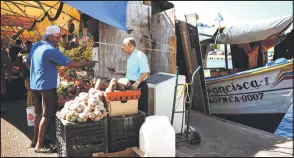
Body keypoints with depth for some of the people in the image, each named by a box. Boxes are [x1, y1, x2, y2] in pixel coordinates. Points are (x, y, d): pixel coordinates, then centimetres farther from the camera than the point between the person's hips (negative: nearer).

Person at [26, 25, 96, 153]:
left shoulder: (36, 46, 9)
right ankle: (39, 145, 6)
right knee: (47, 115, -1)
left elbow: (28, 63, 20)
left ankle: (35, 139, 30)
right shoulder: (51, 50, -19)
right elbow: (70, 64, -21)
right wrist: (87, 63, -11)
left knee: (39, 113, 19)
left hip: (34, 85, 9)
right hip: (46, 86, -9)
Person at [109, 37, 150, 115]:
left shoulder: (140, 55, -14)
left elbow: (145, 72, -22)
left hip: (139, 86, -9)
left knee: (141, 109, 1)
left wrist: (137, 83, -27)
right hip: (131, 86, 9)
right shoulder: (130, 57, 14)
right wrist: (117, 73, 14)